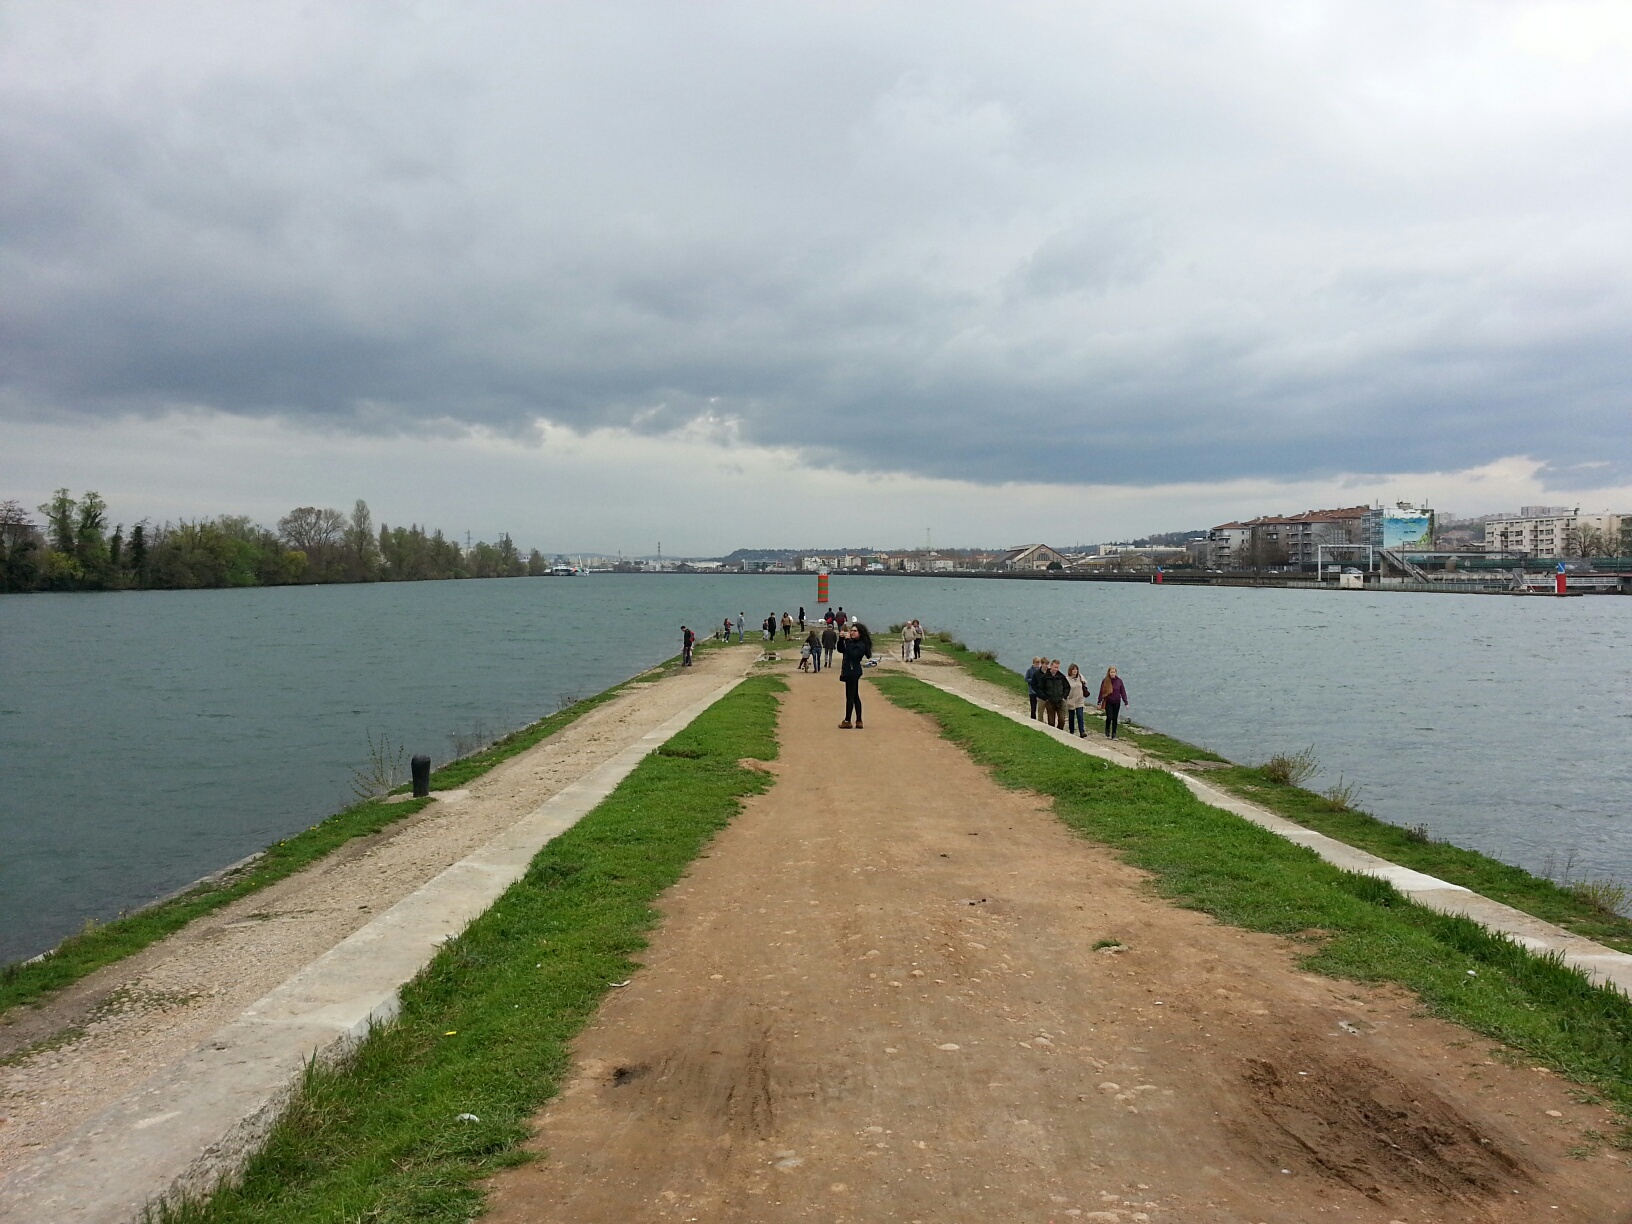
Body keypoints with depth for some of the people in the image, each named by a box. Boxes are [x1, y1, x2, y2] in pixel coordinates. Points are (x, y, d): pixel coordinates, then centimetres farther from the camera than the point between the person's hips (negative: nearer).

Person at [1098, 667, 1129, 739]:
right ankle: (1107, 730, 16)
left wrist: (1126, 702, -2)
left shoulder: (1119, 681, -1)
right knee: (1109, 717, -11)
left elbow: (1123, 692, 2)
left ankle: (1114, 735, 11)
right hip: (1108, 702, -2)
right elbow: (1101, 692, -1)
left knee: (1115, 718, 4)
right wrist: (1099, 702, -2)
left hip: (1116, 702, 2)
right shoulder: (1105, 681, -5)